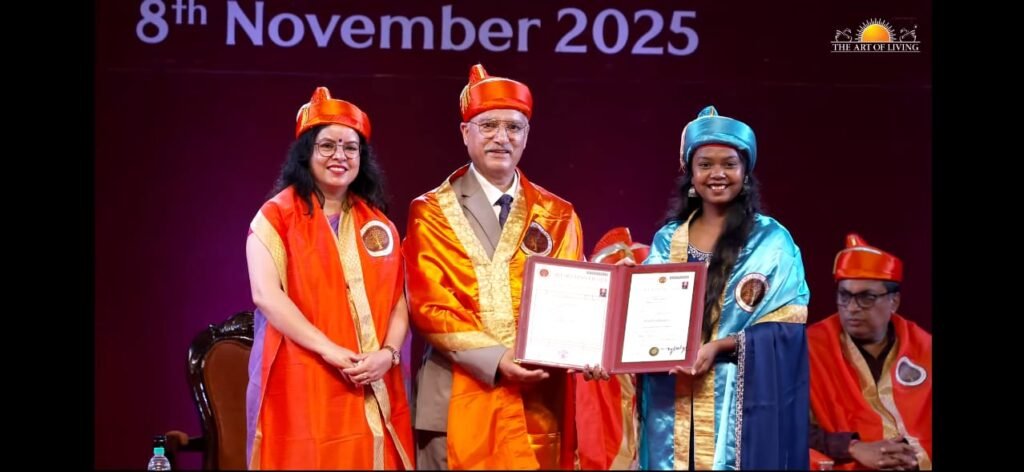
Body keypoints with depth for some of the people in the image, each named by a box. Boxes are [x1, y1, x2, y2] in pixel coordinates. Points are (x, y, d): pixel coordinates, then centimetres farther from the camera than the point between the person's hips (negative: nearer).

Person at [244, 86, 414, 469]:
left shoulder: (377, 224, 13)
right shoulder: (276, 216, -1)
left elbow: (398, 301, 9)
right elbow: (266, 295, -13)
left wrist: (387, 353, -10)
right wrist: (331, 351, -19)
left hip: (371, 388, 4)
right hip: (300, 384, -4)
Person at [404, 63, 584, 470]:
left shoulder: (558, 216, 10)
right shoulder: (432, 213, 2)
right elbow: (428, 306, -6)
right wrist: (496, 359, -18)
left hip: (539, 401, 2)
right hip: (460, 398, -2)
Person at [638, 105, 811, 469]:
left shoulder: (771, 241, -1)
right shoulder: (667, 240, 10)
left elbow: (787, 327, -6)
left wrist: (719, 346, -19)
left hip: (738, 405, -3)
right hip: (671, 405, 3)